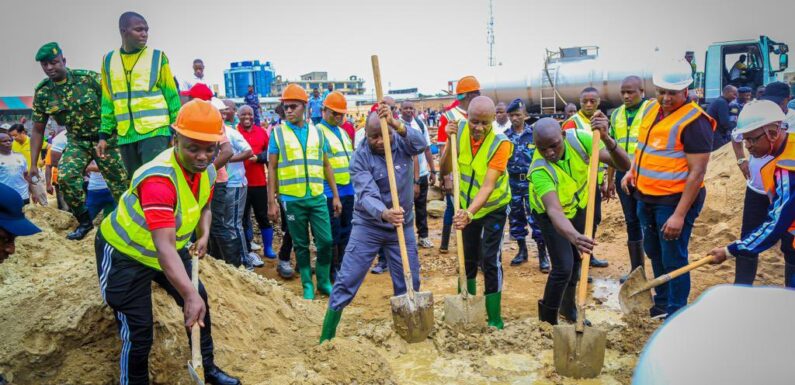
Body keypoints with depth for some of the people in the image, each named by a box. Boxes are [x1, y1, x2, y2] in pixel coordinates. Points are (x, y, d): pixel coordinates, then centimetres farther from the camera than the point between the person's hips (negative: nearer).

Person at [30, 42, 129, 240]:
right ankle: (84, 221, -1)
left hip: (104, 137, -2)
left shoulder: (88, 78, -14)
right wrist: (33, 164, 1)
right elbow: (38, 129, 3)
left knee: (119, 181, -2)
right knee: (65, 177, -20)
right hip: (77, 141, 2)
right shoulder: (42, 93, -4)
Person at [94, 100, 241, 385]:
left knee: (199, 305, 15)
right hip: (124, 254, -8)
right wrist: (189, 295, -53)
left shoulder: (208, 171, -11)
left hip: (170, 250, 8)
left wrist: (204, 236, -5)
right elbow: (164, 247, -45)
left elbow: (204, 207, 12)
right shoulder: (158, 178, -37)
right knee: (138, 333, -8)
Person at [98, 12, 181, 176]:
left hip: (155, 131, -4)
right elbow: (108, 101, 15)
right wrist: (104, 134, 11)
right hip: (125, 135, 4)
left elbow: (171, 95, 2)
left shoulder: (157, 57, 1)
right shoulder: (109, 60, 11)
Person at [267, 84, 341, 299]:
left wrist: (335, 196, 9)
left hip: (318, 197, 2)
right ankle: (307, 285, 21)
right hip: (292, 199, -2)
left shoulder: (317, 132, 7)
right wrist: (271, 202, -4)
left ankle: (324, 282, 21)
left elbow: (326, 166, 12)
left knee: (325, 241, 3)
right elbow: (272, 168, 0)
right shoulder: (278, 133, 0)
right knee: (301, 245, 8)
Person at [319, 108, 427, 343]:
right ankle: (326, 338, 10)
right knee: (346, 282, -2)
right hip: (368, 226, -2)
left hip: (403, 226, 2)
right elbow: (366, 194, -28)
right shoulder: (360, 157, -15)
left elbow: (421, 144, -31)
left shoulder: (402, 143, -8)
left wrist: (395, 123, -47)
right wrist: (384, 213, -49)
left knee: (408, 284, 9)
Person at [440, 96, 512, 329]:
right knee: (467, 258, 14)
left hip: (493, 207, -4)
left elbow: (488, 185, -33)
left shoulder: (501, 143, -27)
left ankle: (495, 318, 7)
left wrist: (469, 213, -46)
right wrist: (450, 141, -29)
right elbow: (445, 170, -16)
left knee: (490, 260, -7)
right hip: (467, 207, 4)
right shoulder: (460, 130, -16)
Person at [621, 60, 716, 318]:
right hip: (646, 197, 8)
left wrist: (680, 214, -24)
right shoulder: (651, 109, 5)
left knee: (673, 260, 2)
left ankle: (675, 315, 18)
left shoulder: (693, 121, -18)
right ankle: (662, 302, 40)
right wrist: (632, 171, 5)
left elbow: (697, 172, -21)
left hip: (675, 200, -8)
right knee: (653, 252, 21)